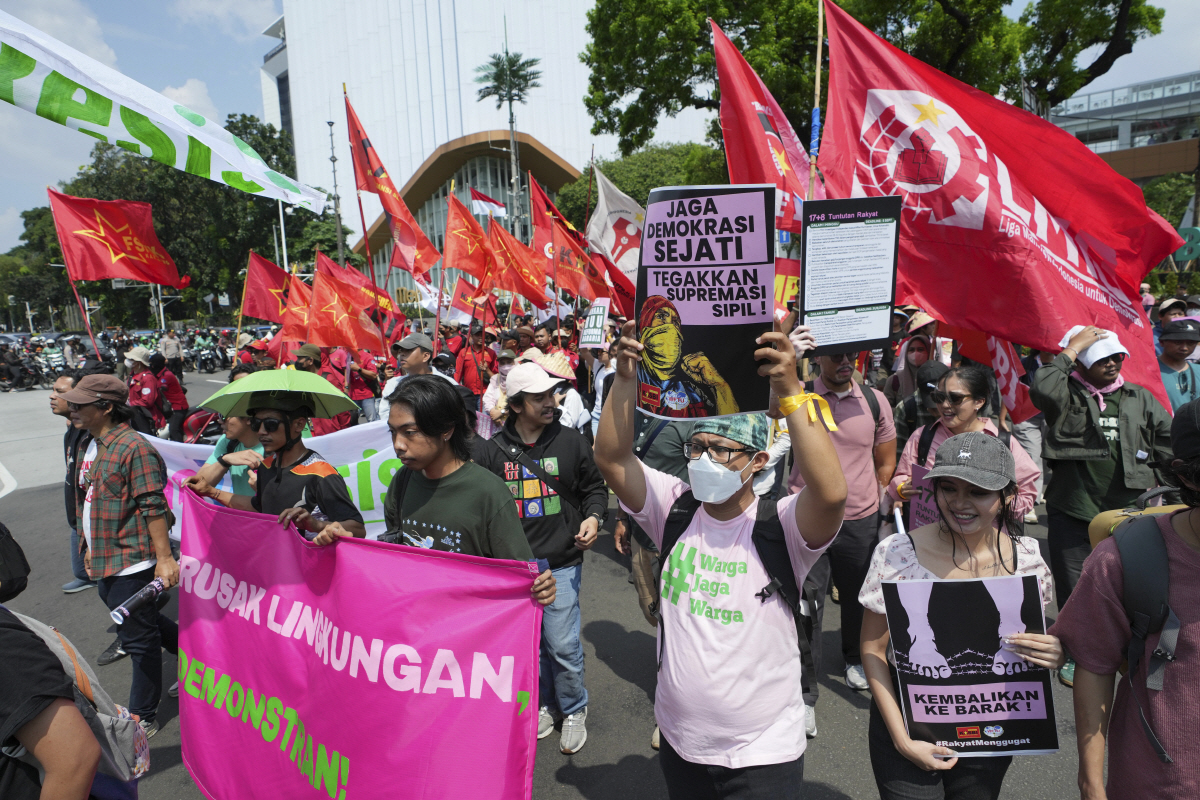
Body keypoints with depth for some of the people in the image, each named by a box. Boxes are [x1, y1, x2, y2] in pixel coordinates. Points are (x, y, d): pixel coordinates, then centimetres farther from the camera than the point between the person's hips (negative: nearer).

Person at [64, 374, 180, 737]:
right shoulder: (93, 446, 11)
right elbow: (90, 503, 20)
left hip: (131, 561, -10)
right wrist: (90, 548, 22)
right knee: (142, 623, 21)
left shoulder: (133, 447, -19)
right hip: (105, 560, 10)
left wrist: (164, 557, -23)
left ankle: (143, 718, 17)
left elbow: (153, 507, -22)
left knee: (138, 637, 2)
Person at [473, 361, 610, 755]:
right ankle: (544, 704, 37)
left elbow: (594, 487, 8)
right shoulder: (493, 449, -1)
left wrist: (593, 517, -10)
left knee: (563, 644, -1)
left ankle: (574, 711, 25)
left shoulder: (571, 441, -2)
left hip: (561, 562, -2)